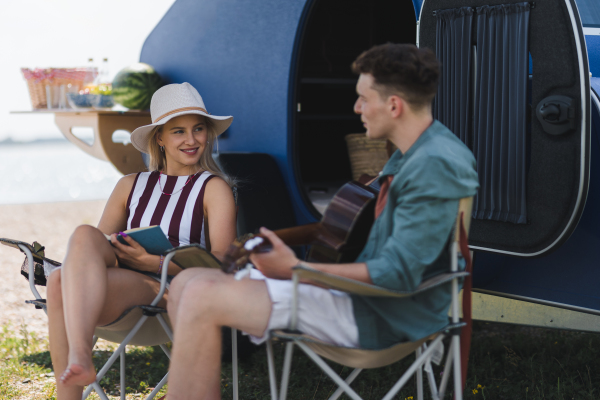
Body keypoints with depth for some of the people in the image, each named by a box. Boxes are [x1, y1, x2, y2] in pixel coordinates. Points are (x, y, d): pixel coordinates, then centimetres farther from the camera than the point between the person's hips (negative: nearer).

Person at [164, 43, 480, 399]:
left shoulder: (435, 165, -20)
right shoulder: (413, 153, 12)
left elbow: (398, 273, -24)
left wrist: (297, 271, -21)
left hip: (380, 316, -10)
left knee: (202, 298, -21)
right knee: (187, 284, 3)